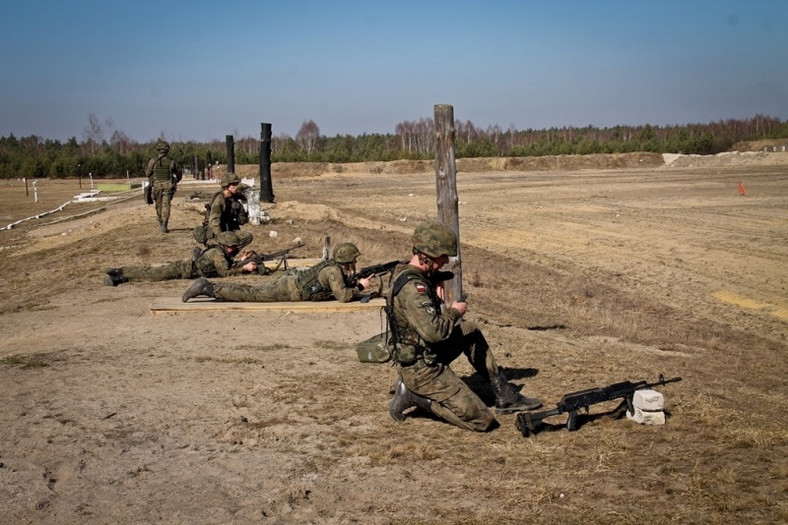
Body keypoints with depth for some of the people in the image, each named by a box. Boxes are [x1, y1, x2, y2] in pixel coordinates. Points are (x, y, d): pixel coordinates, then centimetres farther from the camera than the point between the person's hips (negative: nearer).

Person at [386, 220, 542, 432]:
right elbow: (434, 332, -33)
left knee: (470, 331, 22)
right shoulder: (412, 287, -26)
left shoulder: (405, 273, 6)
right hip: (423, 370, -10)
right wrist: (454, 312, -15)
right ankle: (415, 395, -3)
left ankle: (506, 397, 22)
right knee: (483, 421, -9)